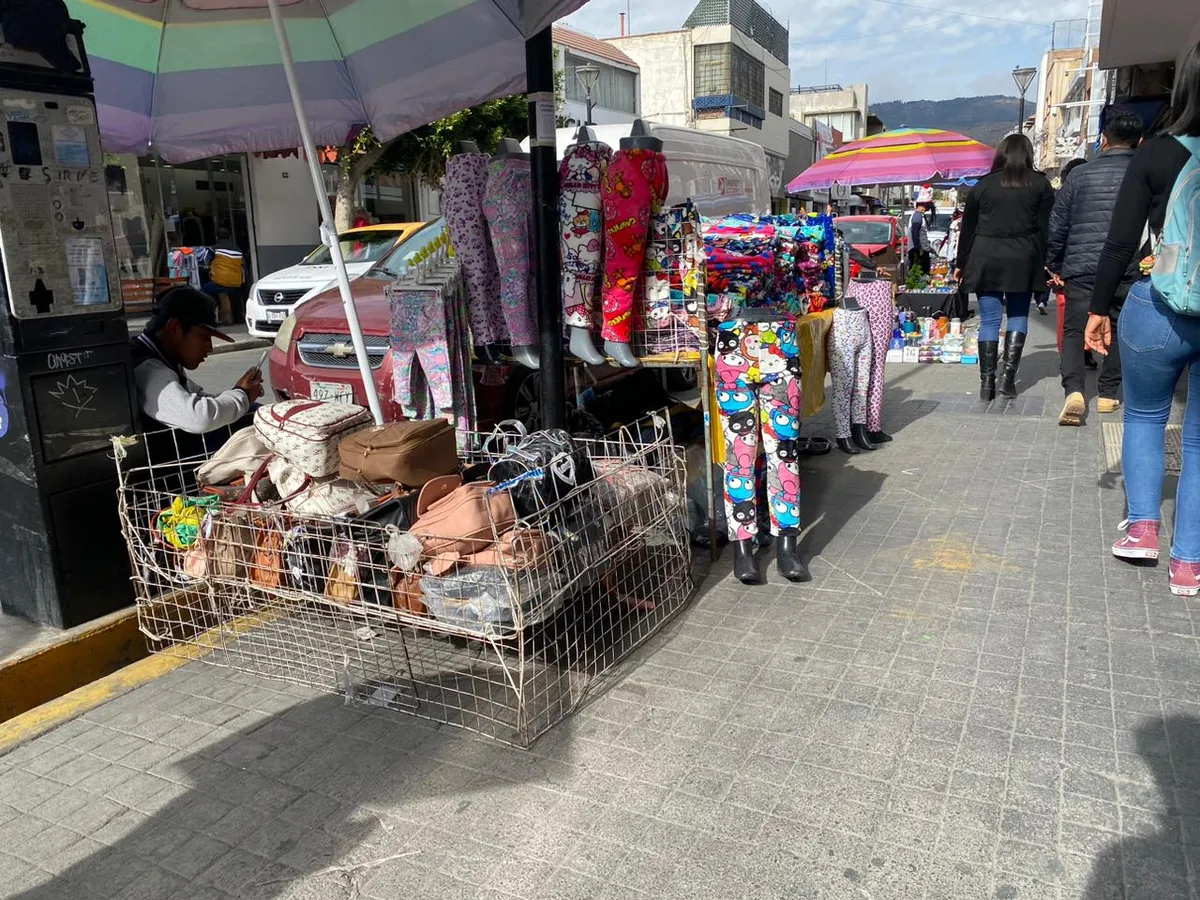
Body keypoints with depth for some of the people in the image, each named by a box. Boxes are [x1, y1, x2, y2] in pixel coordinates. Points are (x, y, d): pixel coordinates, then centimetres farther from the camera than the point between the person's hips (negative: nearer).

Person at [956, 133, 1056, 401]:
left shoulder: (984, 185, 9)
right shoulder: (1040, 184, 6)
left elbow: (968, 228, 10)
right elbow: (1044, 228, 0)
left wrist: (961, 264, 16)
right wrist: (1045, 264, 3)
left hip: (985, 259, 1)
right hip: (1022, 260, 0)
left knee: (989, 319, 3)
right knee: (1018, 316, 11)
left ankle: (987, 382, 0)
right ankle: (1008, 375, 1)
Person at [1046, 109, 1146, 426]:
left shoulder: (1080, 175, 2)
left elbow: (1057, 226, 4)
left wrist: (1054, 265, 15)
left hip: (1081, 268, 0)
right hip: (1128, 271, 1)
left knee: (1073, 330, 4)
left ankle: (1073, 391, -17)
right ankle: (1108, 394, 19)